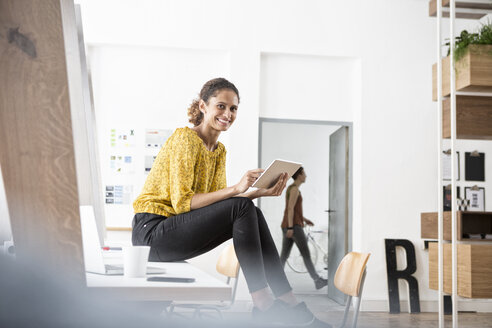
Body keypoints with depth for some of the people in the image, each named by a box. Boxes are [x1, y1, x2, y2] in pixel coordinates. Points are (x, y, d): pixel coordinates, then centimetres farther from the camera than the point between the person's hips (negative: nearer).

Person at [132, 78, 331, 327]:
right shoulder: (184, 138, -13)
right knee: (242, 208, -22)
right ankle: (262, 304, -22)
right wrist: (235, 189, -28)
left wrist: (260, 192, -9)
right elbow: (182, 202, -20)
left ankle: (287, 300, -12)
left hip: (177, 229, 8)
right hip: (151, 230, -7)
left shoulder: (219, 150, 13)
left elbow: (217, 202, 5)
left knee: (251, 213, -12)